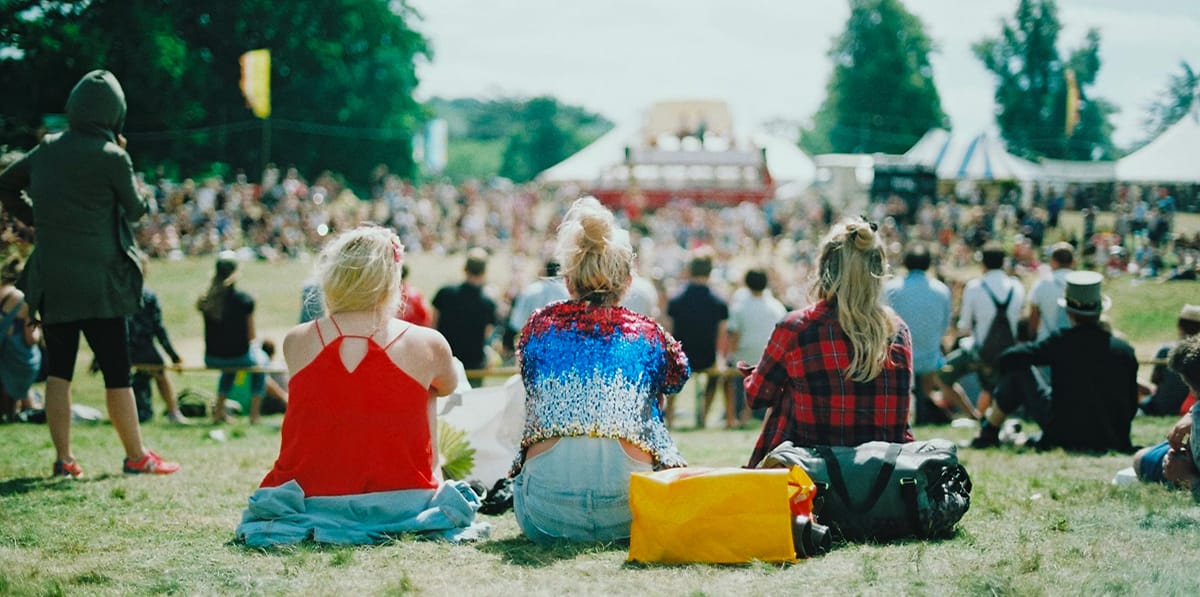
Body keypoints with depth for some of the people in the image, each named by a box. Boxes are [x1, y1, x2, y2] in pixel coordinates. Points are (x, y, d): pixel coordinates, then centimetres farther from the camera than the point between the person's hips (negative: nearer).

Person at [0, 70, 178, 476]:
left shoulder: (47, 150, 6)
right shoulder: (111, 157, -11)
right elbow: (135, 209, 2)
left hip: (50, 278, 5)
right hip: (98, 280, -5)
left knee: (58, 369, 10)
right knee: (116, 370, 3)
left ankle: (63, 458, 10)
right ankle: (137, 457, 10)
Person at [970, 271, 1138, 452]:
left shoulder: (1060, 342, -11)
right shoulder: (1125, 350, -3)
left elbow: (1007, 359, -11)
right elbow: (1131, 406, 4)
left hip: (1065, 435, -4)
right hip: (1112, 441, 4)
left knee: (1018, 369, 7)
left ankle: (988, 433, 21)